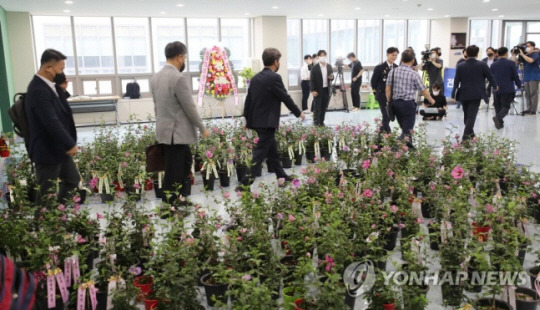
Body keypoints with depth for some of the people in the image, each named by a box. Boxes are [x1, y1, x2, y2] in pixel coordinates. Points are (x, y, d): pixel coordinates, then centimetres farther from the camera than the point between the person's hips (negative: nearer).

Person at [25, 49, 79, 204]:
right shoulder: (38, 90, -24)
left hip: (59, 148, 10)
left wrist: (60, 89, 1)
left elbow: (61, 112, 13)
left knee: (73, 180, 21)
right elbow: (51, 122, -29)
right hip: (48, 150, -10)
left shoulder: (47, 86, 6)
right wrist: (70, 144, -24)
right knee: (45, 193, 4)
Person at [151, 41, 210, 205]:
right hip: (176, 132, -9)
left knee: (186, 161, 23)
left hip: (164, 130, 9)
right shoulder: (179, 78, -20)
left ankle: (176, 199, 32)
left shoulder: (156, 77, 7)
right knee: (174, 172, 1)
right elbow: (189, 107, -17)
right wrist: (202, 128, -5)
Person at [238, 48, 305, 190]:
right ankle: (245, 184, -10)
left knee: (272, 150, 19)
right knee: (260, 153, -7)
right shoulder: (274, 77, -14)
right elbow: (286, 97, -10)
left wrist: (247, 119, 21)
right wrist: (299, 113, 2)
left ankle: (282, 177, 32)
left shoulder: (256, 77, 9)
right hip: (267, 122, -9)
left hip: (257, 120, 9)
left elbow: (248, 99, 13)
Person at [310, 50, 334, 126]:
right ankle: (316, 122, 5)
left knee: (324, 107, 9)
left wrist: (331, 77, -8)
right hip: (318, 90, -5)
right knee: (317, 107, -1)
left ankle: (321, 122, 18)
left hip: (326, 89, 5)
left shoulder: (329, 66, 8)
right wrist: (313, 90, -15)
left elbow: (331, 76, 17)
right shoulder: (315, 68, -7)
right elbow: (312, 80, -8)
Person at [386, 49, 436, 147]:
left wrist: (389, 102, 12)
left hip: (395, 103, 5)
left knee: (404, 128, 20)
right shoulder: (414, 74, -11)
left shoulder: (393, 72, 0)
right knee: (407, 130, 0)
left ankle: (409, 145, 32)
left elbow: (388, 89, 1)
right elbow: (423, 90, -1)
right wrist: (431, 100, 16)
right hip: (408, 104, -5)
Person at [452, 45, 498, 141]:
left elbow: (456, 81, 0)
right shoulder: (482, 65, -6)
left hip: (464, 94, 3)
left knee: (466, 115, 17)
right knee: (471, 115, -5)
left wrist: (454, 94, 5)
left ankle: (470, 133, 32)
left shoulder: (460, 66, 0)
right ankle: (466, 136, -14)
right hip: (476, 94, -3)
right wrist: (495, 86, 21)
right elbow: (490, 77, 4)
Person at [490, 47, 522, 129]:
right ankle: (498, 117, -28)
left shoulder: (493, 65, 4)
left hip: (496, 89, 3)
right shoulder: (511, 63, -5)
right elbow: (515, 76, -5)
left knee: (498, 107, 12)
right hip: (508, 89, -3)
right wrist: (519, 85, 9)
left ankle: (500, 123, 13)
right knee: (506, 106, -2)